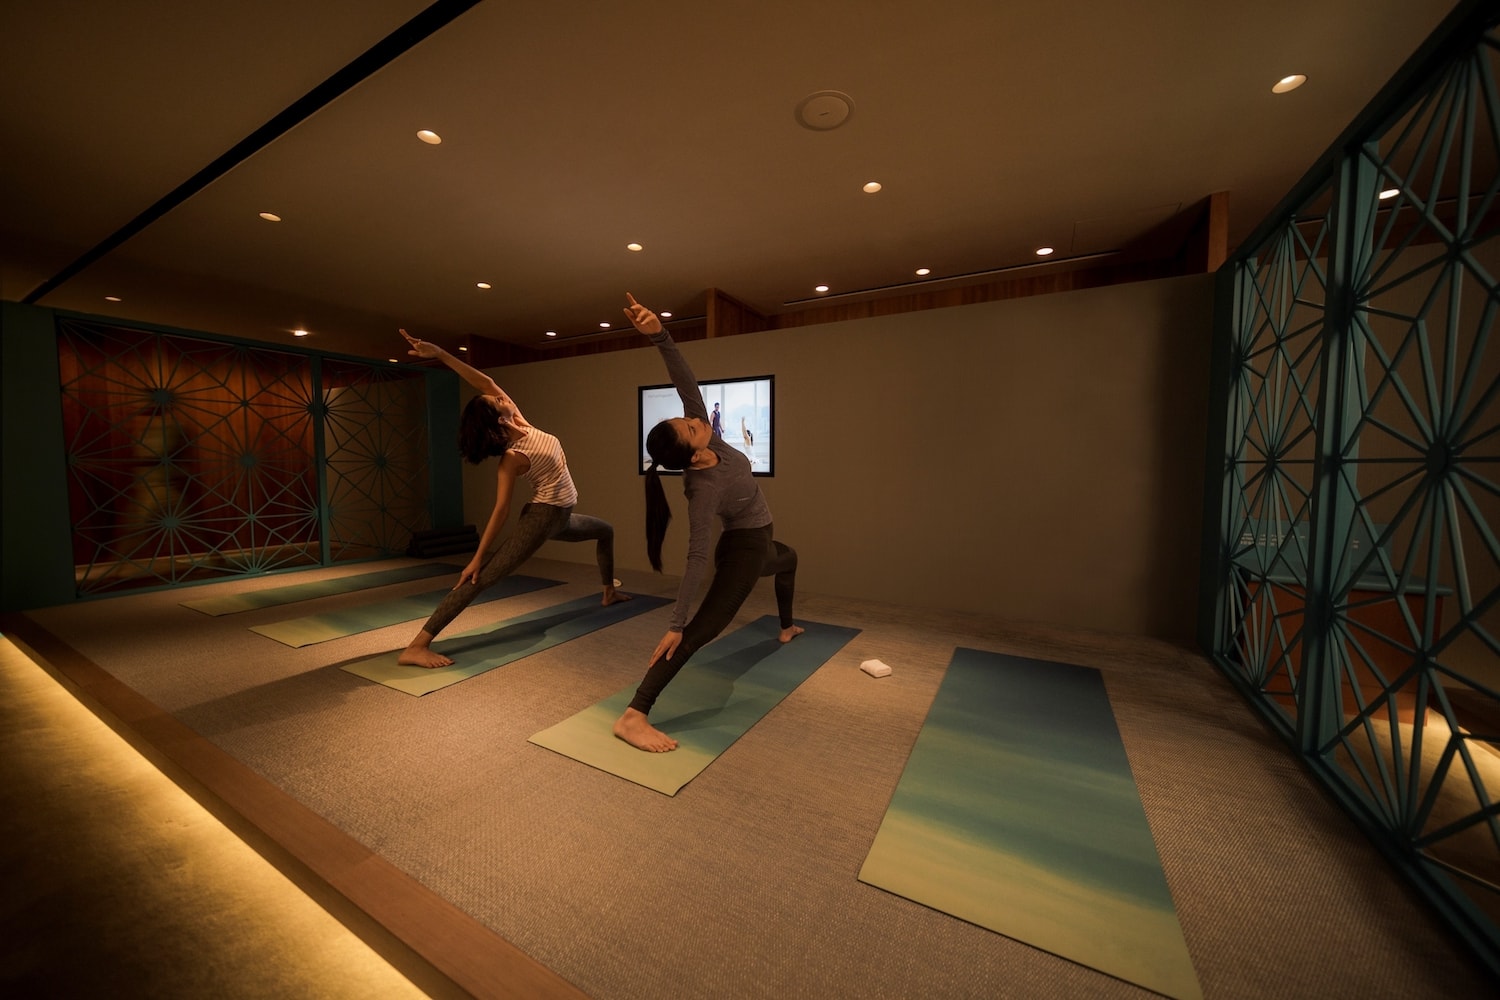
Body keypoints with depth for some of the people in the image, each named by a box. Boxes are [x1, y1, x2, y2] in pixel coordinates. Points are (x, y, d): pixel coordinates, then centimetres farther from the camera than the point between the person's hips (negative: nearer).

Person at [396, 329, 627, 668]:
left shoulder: (519, 421, -2)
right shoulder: (512, 458, -22)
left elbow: (486, 382, -9)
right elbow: (501, 509, -23)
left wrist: (441, 354, -9)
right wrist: (478, 556, -21)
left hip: (562, 517, 10)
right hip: (541, 517, -10)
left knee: (606, 531, 28)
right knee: (483, 577, -15)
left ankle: (609, 592, 43)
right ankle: (415, 647, -16)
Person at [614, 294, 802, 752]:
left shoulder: (704, 435, -18)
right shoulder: (703, 488, -37)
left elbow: (686, 381, -23)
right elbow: (698, 557, -38)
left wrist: (659, 335, -39)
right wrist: (675, 624, -35)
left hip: (758, 543, 10)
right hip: (745, 549, -10)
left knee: (788, 561, 37)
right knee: (705, 627, -21)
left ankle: (787, 628, 63)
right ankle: (633, 716, -27)